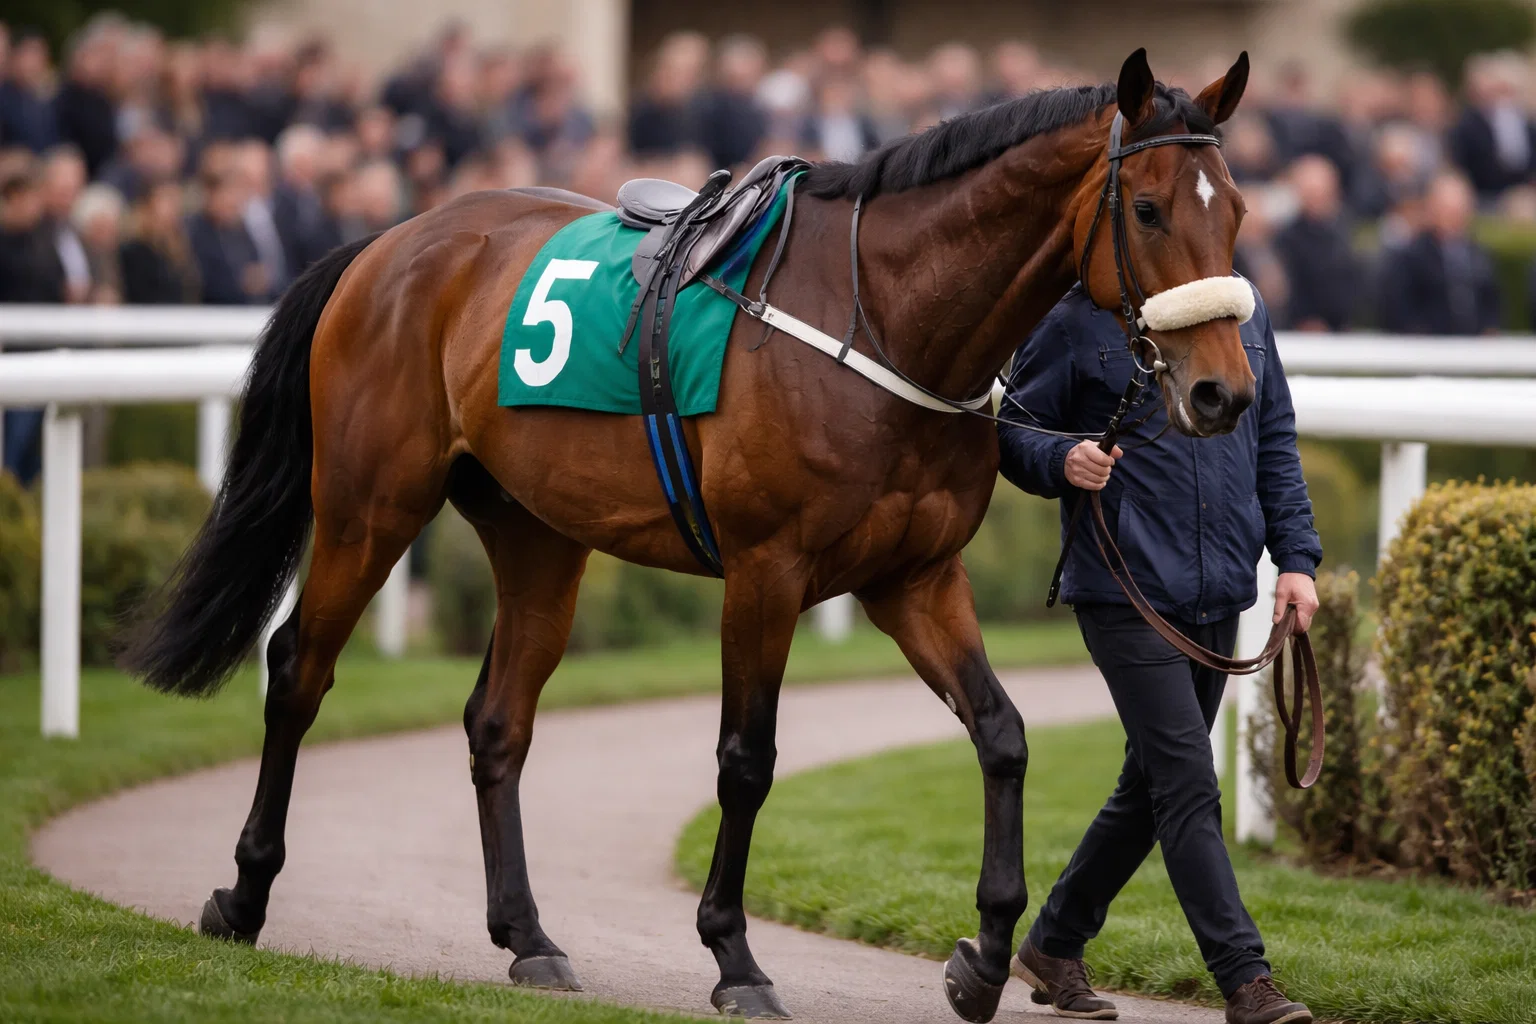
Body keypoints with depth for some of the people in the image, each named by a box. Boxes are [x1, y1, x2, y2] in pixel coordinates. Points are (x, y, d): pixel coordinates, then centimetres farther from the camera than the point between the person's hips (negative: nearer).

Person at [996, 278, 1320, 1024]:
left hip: (1218, 597, 6)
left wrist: (1297, 556, 8)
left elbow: (1276, 445, 16)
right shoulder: (1080, 320, -6)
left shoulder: (1244, 313, 10)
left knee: (1152, 784, 15)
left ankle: (1057, 943, 31)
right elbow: (1011, 430, -2)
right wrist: (1060, 462, -23)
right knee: (1188, 786, -10)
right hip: (1127, 592, -6)